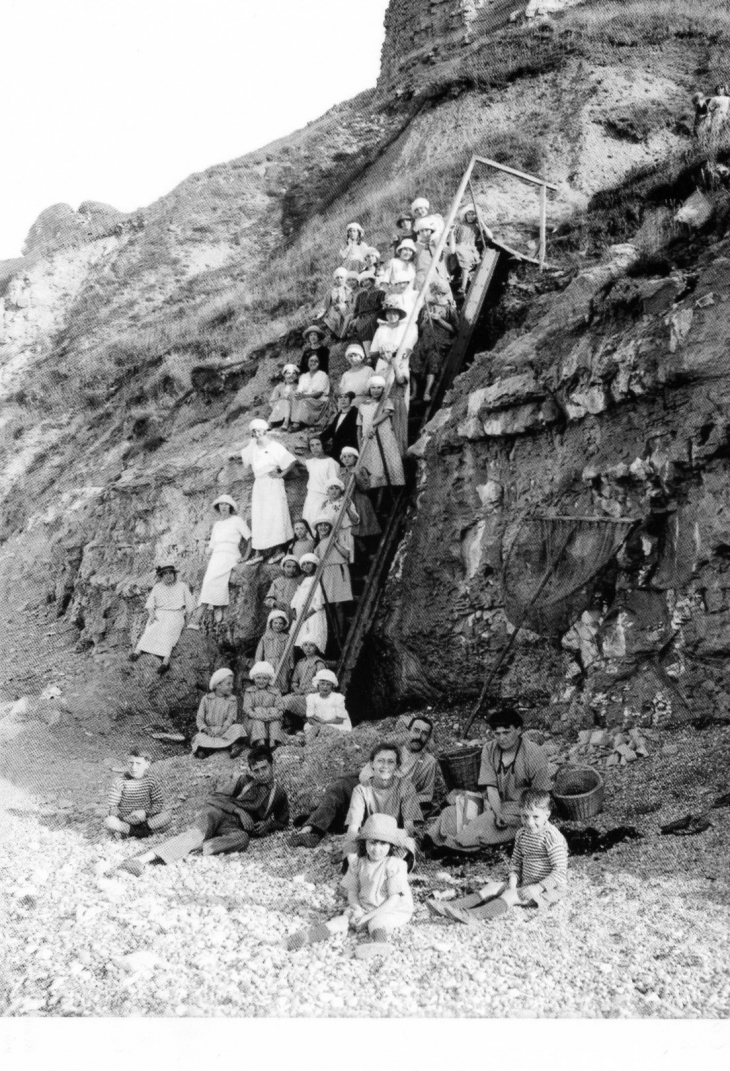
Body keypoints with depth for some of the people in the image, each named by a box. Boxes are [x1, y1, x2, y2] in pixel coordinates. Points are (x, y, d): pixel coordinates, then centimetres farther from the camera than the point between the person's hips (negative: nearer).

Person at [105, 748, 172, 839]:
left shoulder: (151, 781, -1)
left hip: (145, 819, 2)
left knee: (167, 816, -23)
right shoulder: (120, 782, -7)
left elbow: (159, 804, 0)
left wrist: (145, 812, -18)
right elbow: (113, 807, -7)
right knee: (109, 821, -33)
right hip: (125, 820, -2)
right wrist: (125, 818, -24)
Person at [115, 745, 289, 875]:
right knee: (196, 833, -35)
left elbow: (283, 822, 23)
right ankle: (143, 859, -52)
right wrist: (239, 810, -7)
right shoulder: (245, 781, 15)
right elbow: (216, 798, 10)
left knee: (242, 838, -39)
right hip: (219, 813, 0)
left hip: (237, 828, 0)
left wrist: (268, 825, 0)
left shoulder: (278, 793, 15)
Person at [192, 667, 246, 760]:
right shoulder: (206, 699, 4)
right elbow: (199, 718, 2)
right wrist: (205, 728, -18)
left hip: (225, 731, 0)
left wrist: (223, 730, -24)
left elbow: (230, 718, -6)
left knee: (237, 728, -29)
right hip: (210, 731, 0)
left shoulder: (232, 700, 5)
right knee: (199, 737, -30)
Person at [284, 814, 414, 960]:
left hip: (393, 910, -4)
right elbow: (352, 891, 6)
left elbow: (394, 899, -16)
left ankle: (380, 943, -64)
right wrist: (357, 909, -15)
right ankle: (308, 936, -33)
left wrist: (369, 916, -20)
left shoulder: (395, 865, -15)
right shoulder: (358, 864, 0)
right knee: (344, 919, -17)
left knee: (377, 922, -33)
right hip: (364, 908, 4)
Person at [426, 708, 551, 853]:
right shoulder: (489, 750, 1)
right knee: (451, 812, -18)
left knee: (485, 822, -34)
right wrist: (498, 813, -23)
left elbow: (540, 796, -8)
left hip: (522, 809, -5)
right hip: (495, 805, 5)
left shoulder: (534, 754, -11)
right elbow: (491, 787, -7)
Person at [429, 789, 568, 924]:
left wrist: (538, 888, -27)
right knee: (491, 887, -9)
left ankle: (473, 916, -48)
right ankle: (451, 906, -23)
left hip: (549, 888, -8)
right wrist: (513, 881, -6)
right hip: (525, 883, 8)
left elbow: (560, 871, -21)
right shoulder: (522, 834, 8)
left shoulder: (552, 837, -18)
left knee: (510, 896, -28)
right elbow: (515, 862, 14)